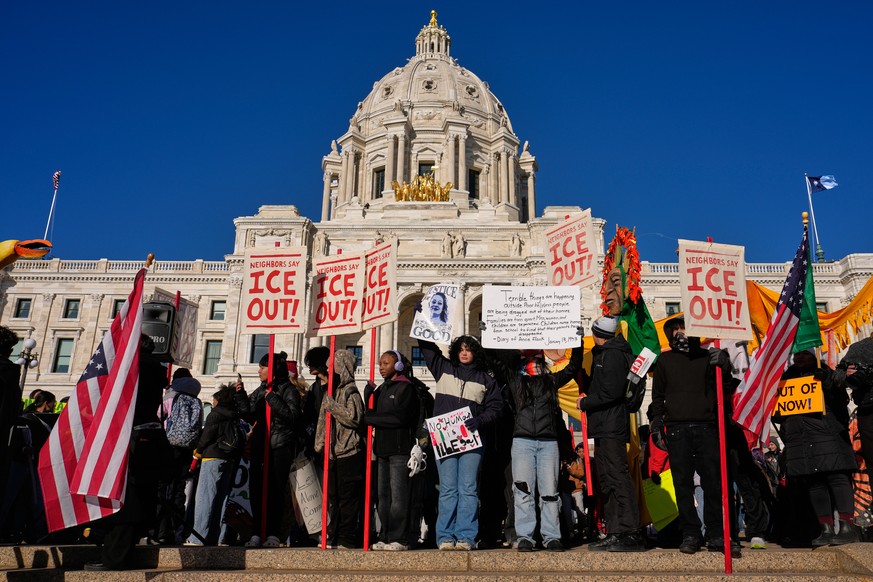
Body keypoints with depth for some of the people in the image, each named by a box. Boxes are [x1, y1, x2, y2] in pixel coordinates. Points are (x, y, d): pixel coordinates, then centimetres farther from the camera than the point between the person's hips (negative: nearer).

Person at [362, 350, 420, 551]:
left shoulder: (406, 387, -2)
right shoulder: (381, 389, 21)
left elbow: (399, 417, -12)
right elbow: (370, 413, 14)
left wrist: (369, 418, -7)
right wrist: (368, 395, -3)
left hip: (399, 448, -7)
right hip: (383, 448, 7)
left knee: (398, 496, -7)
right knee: (383, 495, 6)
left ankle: (399, 539, -4)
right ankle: (385, 537, 11)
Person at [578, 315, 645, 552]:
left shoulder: (613, 355, -11)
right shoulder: (603, 354, 20)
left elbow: (611, 392, -20)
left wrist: (585, 403, -10)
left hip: (612, 428, -11)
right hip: (604, 428, 11)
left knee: (618, 477, -11)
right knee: (607, 481, 12)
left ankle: (631, 534, -10)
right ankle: (615, 533, 17)